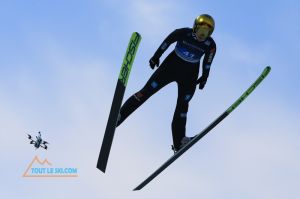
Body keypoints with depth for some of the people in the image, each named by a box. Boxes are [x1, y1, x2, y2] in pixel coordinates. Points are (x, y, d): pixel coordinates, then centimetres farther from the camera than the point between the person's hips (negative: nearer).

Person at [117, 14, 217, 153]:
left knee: (182, 105, 1)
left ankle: (178, 142, 8)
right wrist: (156, 57, 1)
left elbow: (207, 63, 4)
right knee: (147, 91, -6)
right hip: (171, 65, -1)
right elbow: (167, 42, -4)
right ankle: (118, 116, 1)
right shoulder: (184, 33, -18)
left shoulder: (210, 45, -12)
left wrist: (204, 78, 9)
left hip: (189, 75, 1)